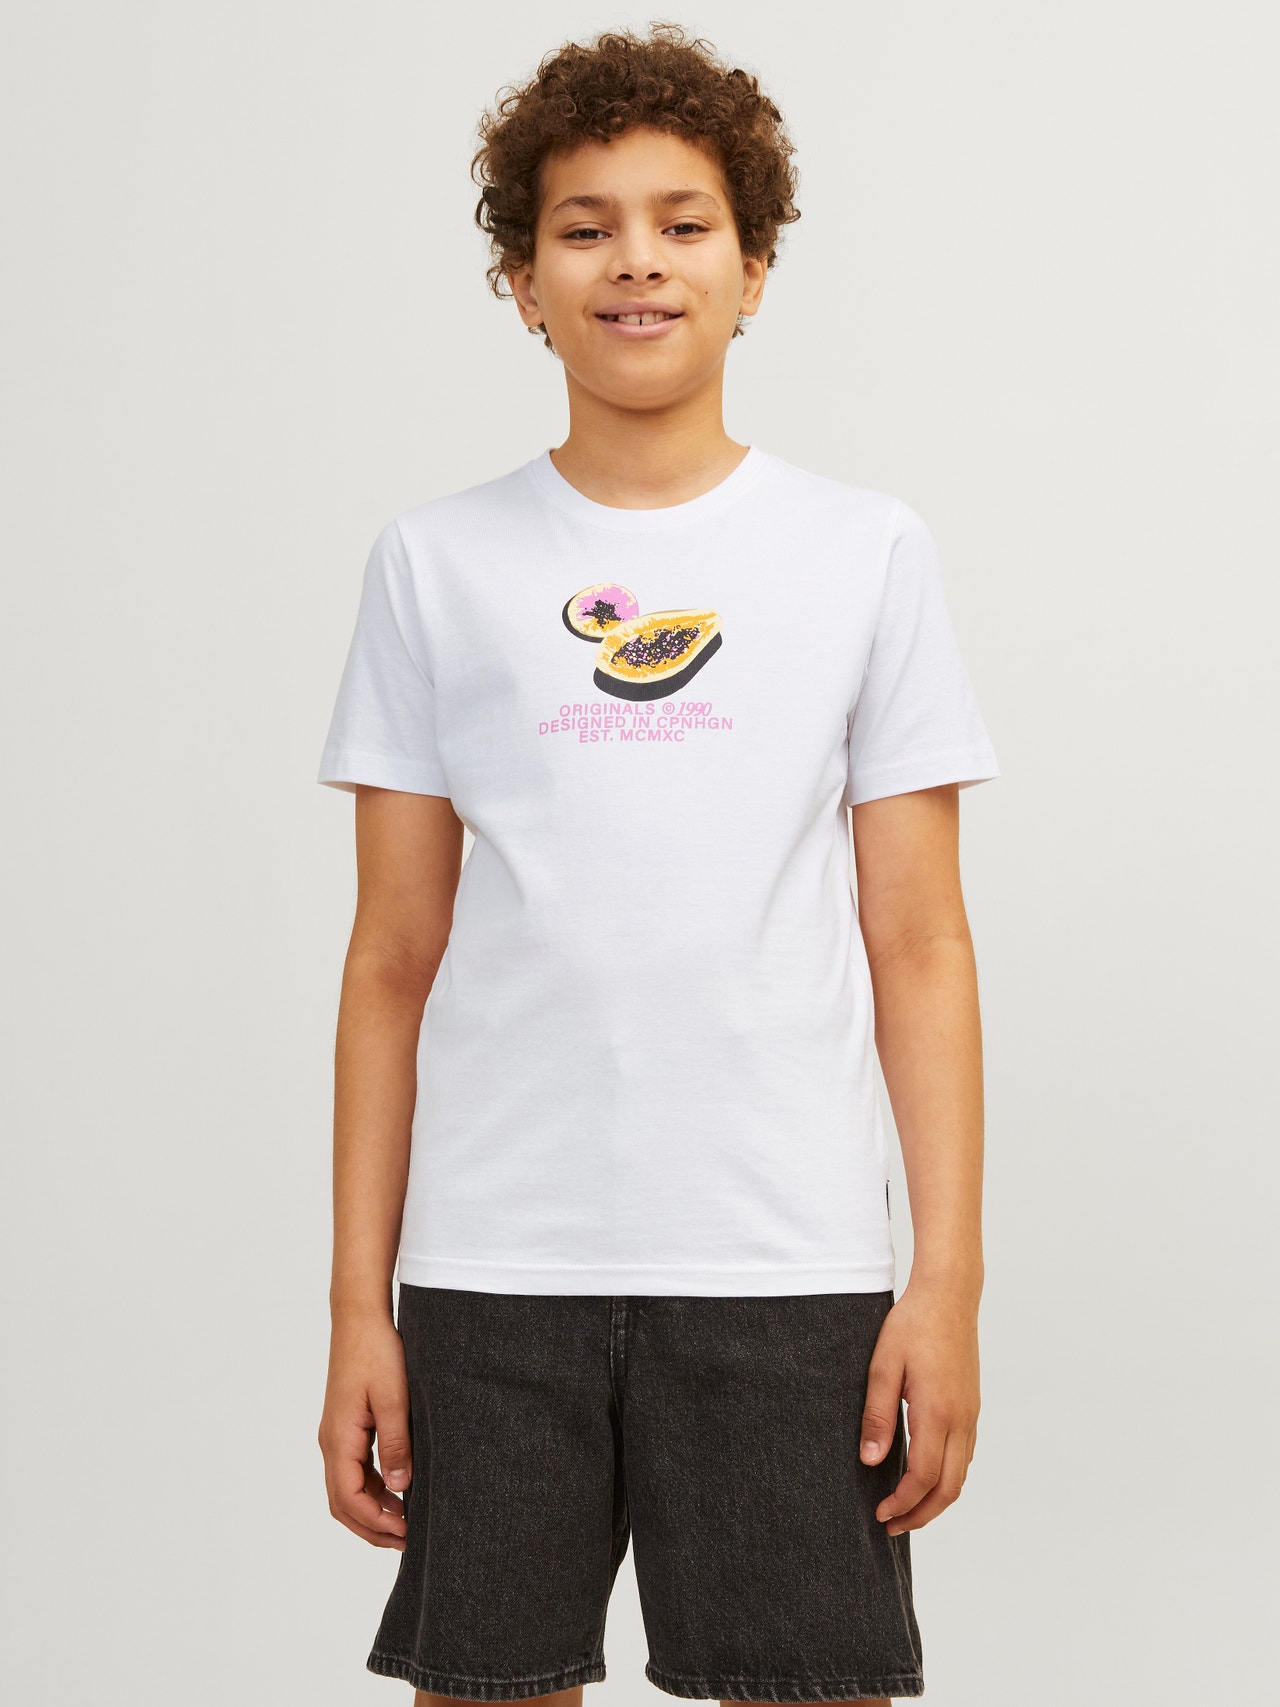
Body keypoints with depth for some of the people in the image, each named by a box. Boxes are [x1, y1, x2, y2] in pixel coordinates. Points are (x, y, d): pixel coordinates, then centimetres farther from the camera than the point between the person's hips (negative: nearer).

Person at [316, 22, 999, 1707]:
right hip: (491, 1264, 1)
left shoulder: (869, 554, 7)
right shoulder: (437, 562, 8)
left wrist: (950, 1276, -3)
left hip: (784, 1262, 0)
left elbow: (920, 951, 4)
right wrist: (357, 1302, 3)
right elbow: (393, 964, 7)